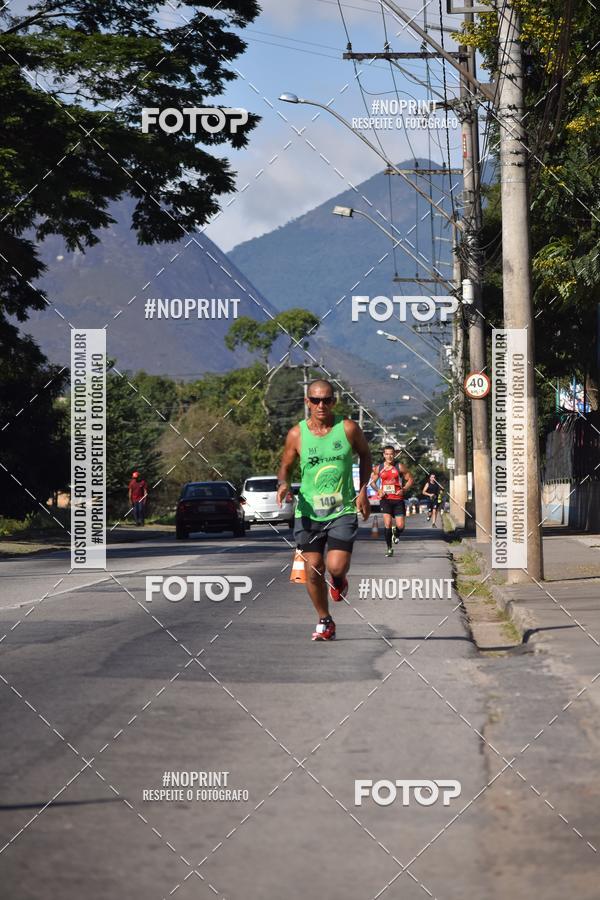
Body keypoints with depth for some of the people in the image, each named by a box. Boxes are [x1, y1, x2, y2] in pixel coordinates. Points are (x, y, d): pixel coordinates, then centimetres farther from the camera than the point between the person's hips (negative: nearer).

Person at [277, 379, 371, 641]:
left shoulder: (348, 428, -4)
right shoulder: (297, 434, -2)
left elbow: (365, 455, 12)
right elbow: (285, 465, 10)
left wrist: (363, 490, 3)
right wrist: (283, 483, -12)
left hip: (343, 510, -1)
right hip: (308, 511, 1)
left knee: (336, 567, -14)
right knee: (313, 569, 2)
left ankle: (339, 581, 25)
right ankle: (324, 621, 20)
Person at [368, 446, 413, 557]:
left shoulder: (400, 467, 0)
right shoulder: (379, 468, 6)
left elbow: (410, 479, 5)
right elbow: (372, 482, 17)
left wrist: (403, 489, -11)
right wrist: (378, 490, -3)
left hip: (398, 499, 0)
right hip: (386, 499, 0)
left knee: (400, 526, -4)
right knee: (387, 524, -12)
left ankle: (395, 534, 34)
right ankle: (389, 548, 2)